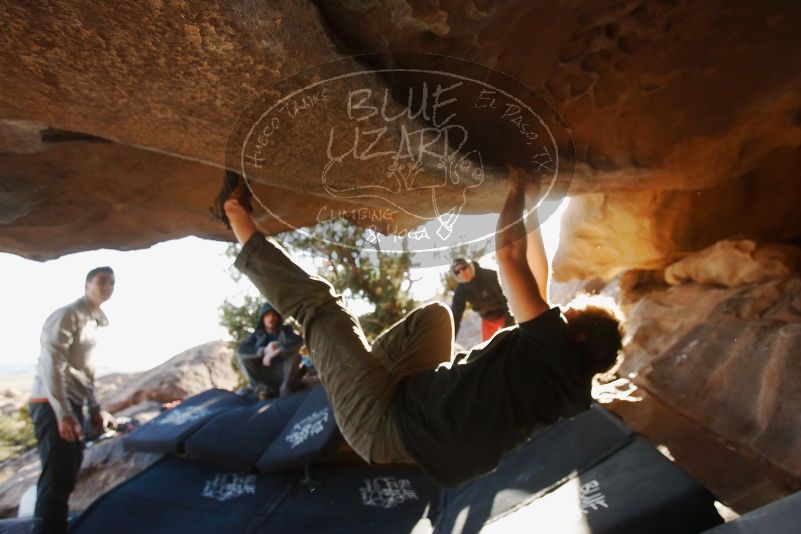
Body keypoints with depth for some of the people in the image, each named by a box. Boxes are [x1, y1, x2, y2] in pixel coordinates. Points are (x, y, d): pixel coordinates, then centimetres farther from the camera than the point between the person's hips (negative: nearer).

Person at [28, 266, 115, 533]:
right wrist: (63, 413, -25)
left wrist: (94, 407, 20)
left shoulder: (93, 321, 15)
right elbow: (52, 365, -21)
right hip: (52, 405, -9)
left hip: (72, 403, 10)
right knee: (56, 478, -10)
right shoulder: (67, 315, -13)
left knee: (67, 474, 15)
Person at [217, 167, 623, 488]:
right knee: (436, 312, 17)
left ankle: (251, 242, 16)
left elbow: (508, 255, -23)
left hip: (384, 424, -8)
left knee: (316, 303, -6)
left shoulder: (554, 349, -22)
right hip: (420, 401, 8)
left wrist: (517, 191, -5)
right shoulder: (569, 382, 3)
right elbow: (538, 286, 11)